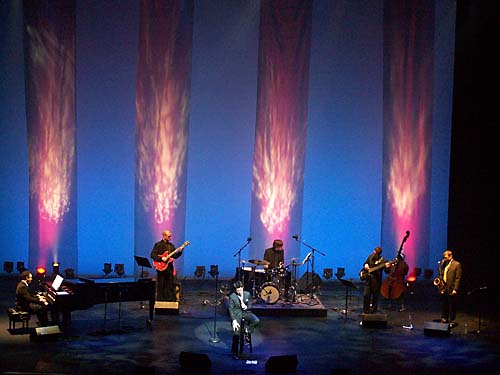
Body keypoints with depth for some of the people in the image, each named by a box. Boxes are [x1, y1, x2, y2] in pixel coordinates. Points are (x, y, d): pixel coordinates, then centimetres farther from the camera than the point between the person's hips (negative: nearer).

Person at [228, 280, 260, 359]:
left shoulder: (247, 294, 1)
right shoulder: (232, 296, -7)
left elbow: (250, 306, 8)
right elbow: (230, 309, -9)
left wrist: (246, 307, -17)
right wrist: (234, 321, -20)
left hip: (246, 312, 3)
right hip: (237, 314, -3)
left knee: (257, 321, -26)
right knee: (236, 333, -16)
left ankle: (247, 331, 0)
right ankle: (234, 351, 2)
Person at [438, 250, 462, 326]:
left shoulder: (457, 264, -7)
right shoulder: (443, 264, 12)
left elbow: (458, 278, -11)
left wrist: (455, 289, -15)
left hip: (451, 288, -5)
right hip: (443, 287, 6)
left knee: (452, 305, 4)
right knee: (444, 304, 12)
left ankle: (452, 321, 12)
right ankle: (444, 319, 23)